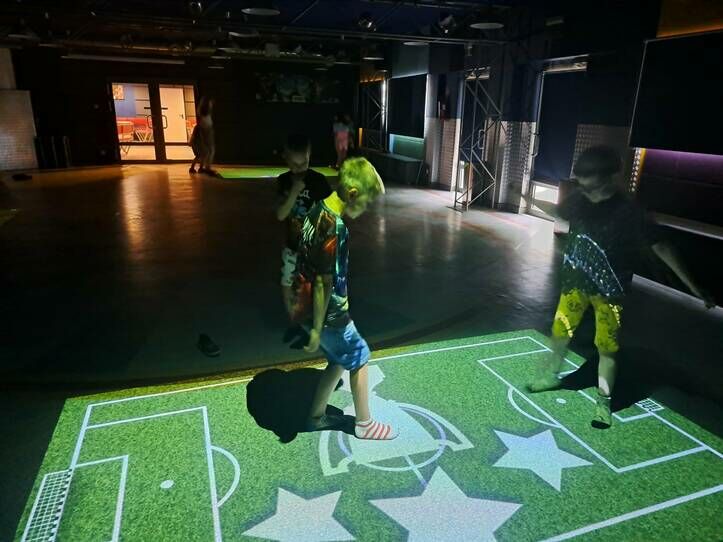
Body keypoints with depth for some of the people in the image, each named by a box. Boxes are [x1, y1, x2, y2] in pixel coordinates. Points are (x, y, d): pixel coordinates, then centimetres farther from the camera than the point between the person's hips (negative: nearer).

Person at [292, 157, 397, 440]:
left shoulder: (319, 211, 2)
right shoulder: (334, 228, -27)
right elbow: (323, 282, -24)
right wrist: (317, 328, -17)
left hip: (308, 306, 9)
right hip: (328, 313, -9)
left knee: (339, 360, 22)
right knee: (359, 358, 10)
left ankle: (316, 416, 34)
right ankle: (364, 424, 26)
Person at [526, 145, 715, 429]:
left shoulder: (629, 212, -21)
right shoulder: (579, 198, -9)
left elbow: (661, 248, -16)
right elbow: (558, 211, 16)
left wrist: (693, 287, -16)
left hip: (609, 291, -4)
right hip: (576, 282, 4)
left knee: (607, 348, 2)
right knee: (560, 333, 15)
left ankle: (603, 401, 22)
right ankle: (549, 376, 40)